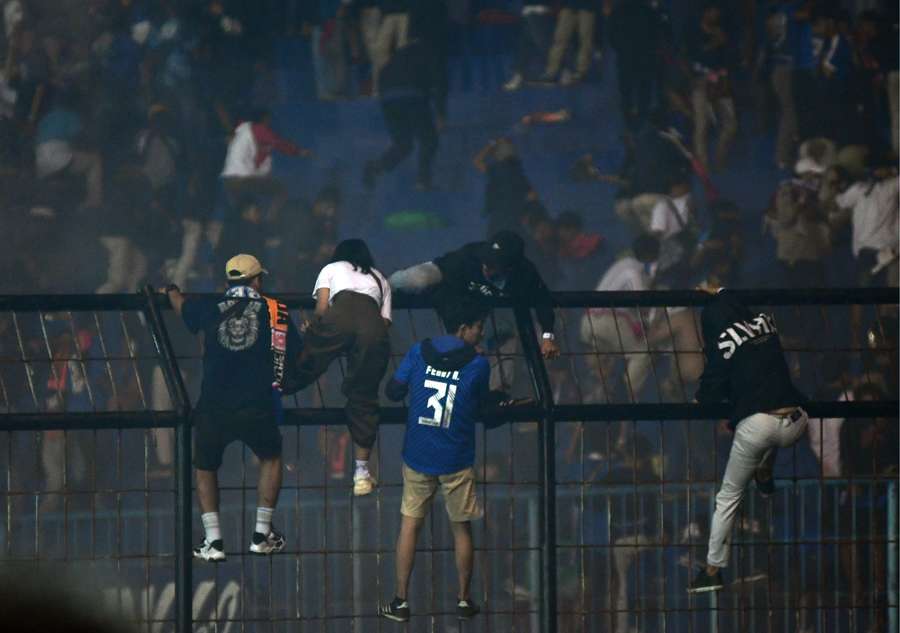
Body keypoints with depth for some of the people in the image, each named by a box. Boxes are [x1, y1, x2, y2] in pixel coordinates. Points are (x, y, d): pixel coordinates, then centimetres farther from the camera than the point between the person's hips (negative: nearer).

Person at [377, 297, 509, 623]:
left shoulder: (418, 353, -5)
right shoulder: (478, 365, -10)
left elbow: (393, 391, 1)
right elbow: (479, 409, 1)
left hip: (417, 458, 2)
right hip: (456, 461, -2)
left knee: (409, 524, 9)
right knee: (461, 528, 13)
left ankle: (400, 602, 9)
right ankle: (464, 600, 21)